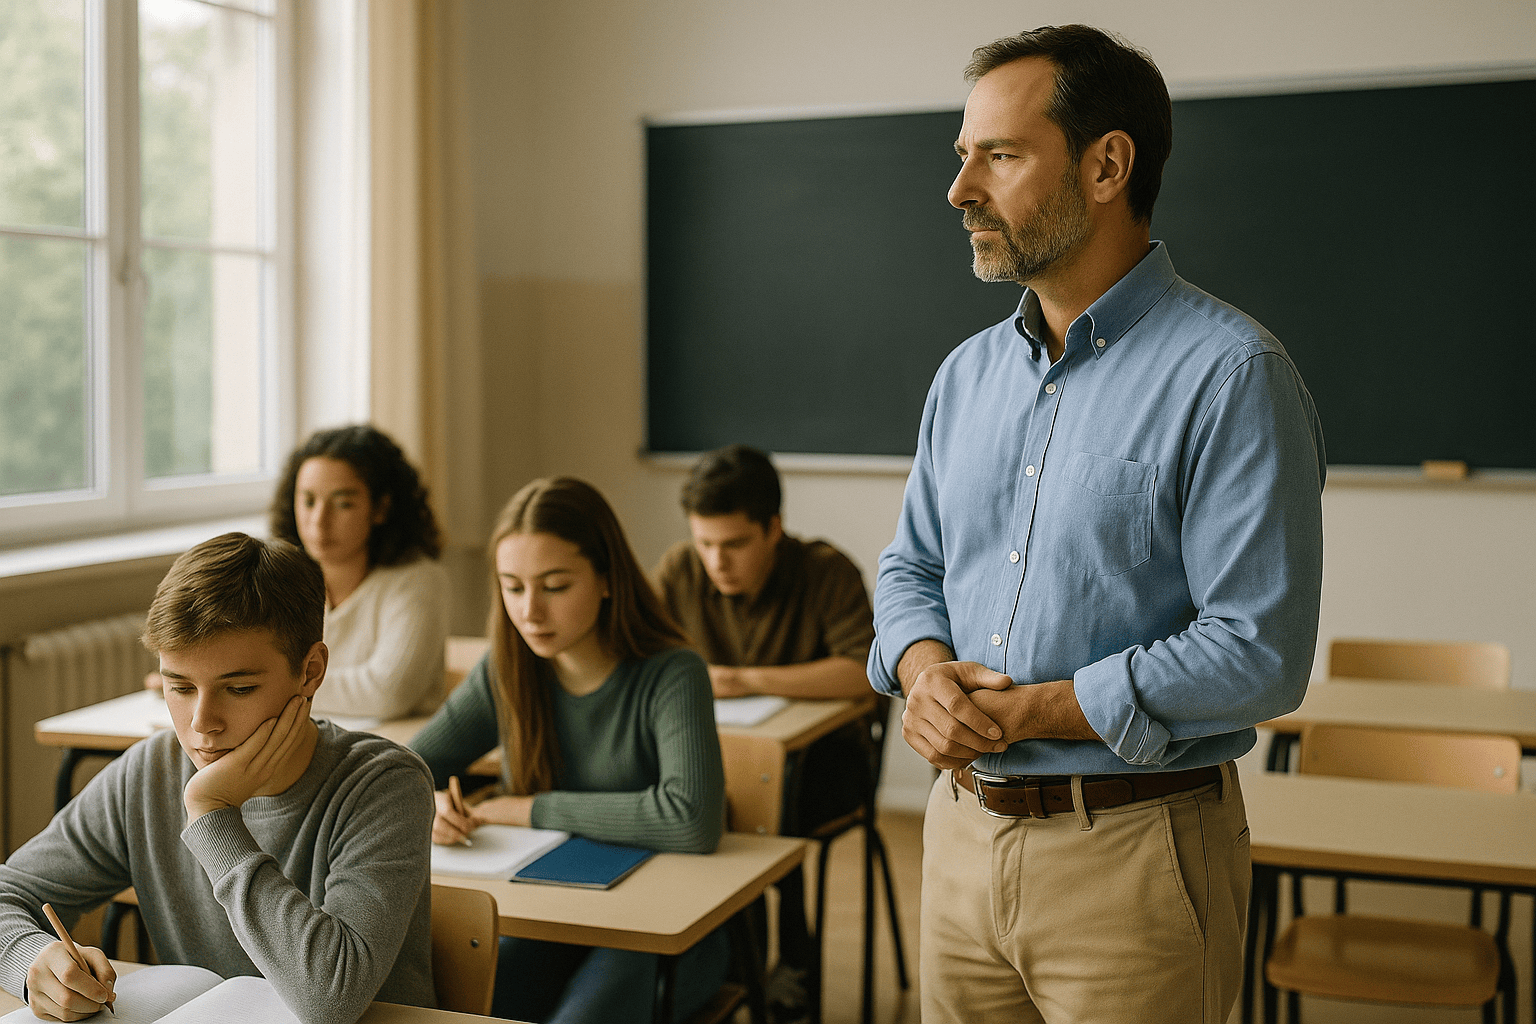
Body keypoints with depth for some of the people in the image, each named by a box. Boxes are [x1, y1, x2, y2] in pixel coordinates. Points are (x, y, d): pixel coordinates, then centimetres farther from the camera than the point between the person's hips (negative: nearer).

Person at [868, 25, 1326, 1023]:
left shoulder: (1231, 375, -14)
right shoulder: (968, 372, 9)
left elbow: (1259, 653, -19)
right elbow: (912, 567, 16)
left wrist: (1023, 712, -18)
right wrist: (927, 671, -7)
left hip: (1132, 857, -6)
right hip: (962, 831, 6)